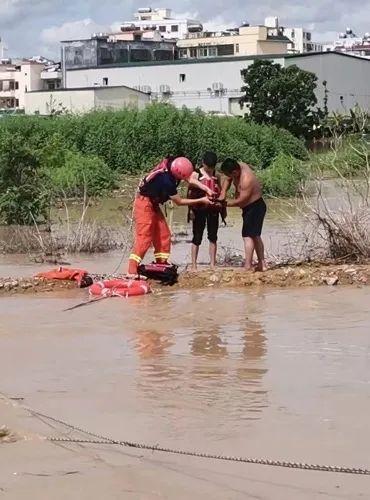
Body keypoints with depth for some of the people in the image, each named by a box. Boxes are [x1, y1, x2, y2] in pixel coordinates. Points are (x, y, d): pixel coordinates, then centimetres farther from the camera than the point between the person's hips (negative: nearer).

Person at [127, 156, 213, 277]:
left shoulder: (171, 163, -10)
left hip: (153, 204, 9)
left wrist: (208, 190, -6)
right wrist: (201, 200, -11)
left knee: (163, 235, 9)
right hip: (144, 204, -9)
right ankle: (132, 272, -19)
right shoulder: (166, 181, -32)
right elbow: (179, 202, -18)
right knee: (144, 238, -15)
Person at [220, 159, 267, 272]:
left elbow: (241, 200, -26)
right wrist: (223, 193, -8)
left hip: (254, 207, -10)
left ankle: (248, 266, -11)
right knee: (255, 236, 16)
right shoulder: (238, 166, -7)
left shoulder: (246, 180, -32)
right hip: (252, 206, 10)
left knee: (248, 235, -11)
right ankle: (262, 264, 24)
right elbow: (228, 180, 8)